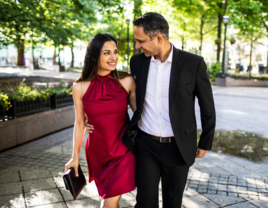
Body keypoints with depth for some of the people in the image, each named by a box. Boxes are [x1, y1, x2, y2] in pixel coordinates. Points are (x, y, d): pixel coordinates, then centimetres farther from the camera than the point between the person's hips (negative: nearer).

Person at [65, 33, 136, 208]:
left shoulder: (126, 81, -10)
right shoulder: (80, 87, -8)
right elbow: (80, 123, 2)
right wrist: (75, 157, 8)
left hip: (124, 149, -1)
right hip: (97, 151, 2)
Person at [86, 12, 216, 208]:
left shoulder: (193, 63, -11)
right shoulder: (137, 61, -1)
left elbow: (207, 106, -1)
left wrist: (205, 143, 4)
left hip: (177, 147, -1)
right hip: (146, 144, 2)